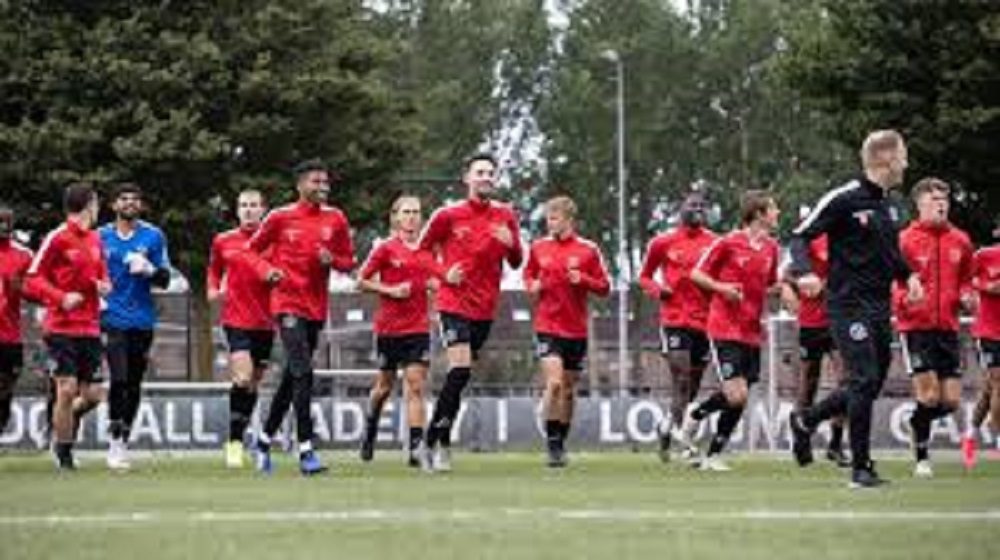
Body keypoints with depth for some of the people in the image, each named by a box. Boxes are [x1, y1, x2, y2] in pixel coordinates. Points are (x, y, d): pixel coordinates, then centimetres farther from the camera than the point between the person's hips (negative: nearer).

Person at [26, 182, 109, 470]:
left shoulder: (95, 239, 13)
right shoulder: (57, 238, -7)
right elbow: (32, 281, -7)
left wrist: (103, 285, 3)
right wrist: (61, 297, -21)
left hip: (90, 328, 6)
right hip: (62, 328, -6)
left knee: (92, 395, 2)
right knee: (67, 390, -9)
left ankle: (64, 423, 31)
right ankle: (64, 455, 4)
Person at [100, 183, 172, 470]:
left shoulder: (153, 236, 5)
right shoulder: (101, 237, 6)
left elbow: (164, 279, 4)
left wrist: (150, 270, -16)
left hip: (142, 320, 1)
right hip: (113, 319, -1)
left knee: (134, 385, 6)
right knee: (119, 379, -15)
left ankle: (124, 440, 17)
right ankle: (115, 439, -8)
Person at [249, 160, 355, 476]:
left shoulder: (335, 220, 6)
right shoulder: (281, 218, -3)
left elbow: (348, 261, 12)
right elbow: (254, 248, 9)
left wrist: (332, 260, -10)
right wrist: (266, 270, -11)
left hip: (316, 307, 5)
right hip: (288, 303, -5)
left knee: (292, 377, 13)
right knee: (302, 373, -17)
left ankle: (264, 440, 30)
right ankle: (305, 451, -19)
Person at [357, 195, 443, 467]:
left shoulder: (427, 251, 5)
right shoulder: (386, 249, -4)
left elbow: (437, 282, 14)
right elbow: (362, 281, -1)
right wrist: (390, 290, -14)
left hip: (418, 328, 1)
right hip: (389, 328, -1)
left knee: (416, 386, -8)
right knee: (384, 385, 12)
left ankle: (416, 446, -13)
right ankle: (369, 431, 39)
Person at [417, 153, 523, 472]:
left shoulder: (505, 216, 7)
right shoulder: (448, 216, -2)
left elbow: (516, 263, 12)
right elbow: (424, 249, 11)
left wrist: (511, 245, -10)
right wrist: (444, 274, -6)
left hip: (485, 309, 4)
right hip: (455, 304, -4)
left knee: (459, 376, 7)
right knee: (460, 370, -19)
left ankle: (439, 444, 16)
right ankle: (435, 443, -14)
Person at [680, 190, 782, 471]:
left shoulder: (771, 248, 9)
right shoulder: (728, 243, -8)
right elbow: (696, 274, -1)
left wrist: (782, 285, 1)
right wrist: (721, 287, -17)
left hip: (752, 332, 6)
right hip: (725, 329, -6)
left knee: (738, 400, 4)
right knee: (736, 394, -16)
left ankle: (712, 456, 14)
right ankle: (693, 418, 9)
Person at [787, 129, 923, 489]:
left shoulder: (887, 205, 13)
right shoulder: (844, 199, -11)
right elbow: (800, 237, -10)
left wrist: (908, 276, 8)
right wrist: (804, 272, -28)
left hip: (880, 308, 8)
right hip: (849, 304, -8)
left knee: (870, 385, 11)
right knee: (865, 381, -13)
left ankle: (805, 422, 32)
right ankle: (861, 469, -6)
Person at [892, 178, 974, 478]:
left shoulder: (960, 241, 9)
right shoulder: (904, 240, -5)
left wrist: (965, 296, 1)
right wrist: (904, 298, -22)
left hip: (948, 328, 5)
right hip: (915, 326, -5)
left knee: (951, 401, 2)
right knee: (928, 395, -11)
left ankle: (916, 423, 32)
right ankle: (921, 458, 3)